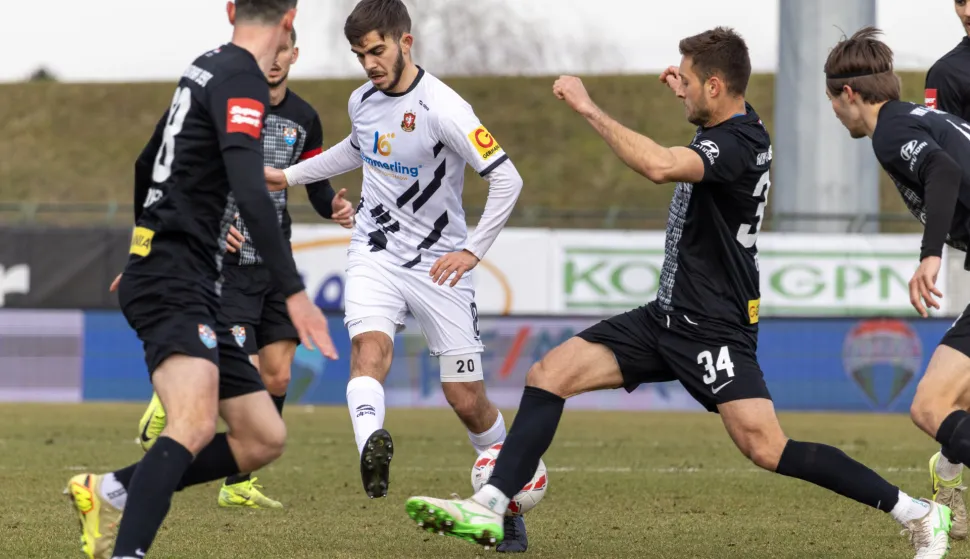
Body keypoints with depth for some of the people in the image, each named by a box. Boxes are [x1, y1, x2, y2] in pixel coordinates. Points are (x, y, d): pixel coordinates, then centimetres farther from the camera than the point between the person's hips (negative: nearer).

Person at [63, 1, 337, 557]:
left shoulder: (207, 67, 17)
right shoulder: (242, 78, -11)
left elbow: (146, 165, 31)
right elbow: (250, 190, -25)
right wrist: (294, 291, -29)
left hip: (194, 288, 10)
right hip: (173, 279, -10)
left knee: (264, 439, 8)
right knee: (195, 425, -30)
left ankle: (113, 492, 12)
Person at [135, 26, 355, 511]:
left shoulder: (304, 120, 7)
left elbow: (317, 185, 18)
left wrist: (334, 207, -5)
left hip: (275, 262, 6)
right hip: (226, 261, -6)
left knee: (277, 377, 1)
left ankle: (239, 485, 12)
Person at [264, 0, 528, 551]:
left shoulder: (442, 108, -19)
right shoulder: (363, 101, 3)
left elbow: (507, 179, -22)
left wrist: (472, 250, -24)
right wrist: (289, 175, 29)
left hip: (439, 263, -4)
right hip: (376, 255, 4)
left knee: (469, 401, 0)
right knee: (370, 347, -28)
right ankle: (372, 448, -53)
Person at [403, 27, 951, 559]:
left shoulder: (738, 146, -21)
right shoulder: (738, 127, 9)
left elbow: (659, 165, -40)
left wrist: (589, 108, -30)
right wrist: (691, 96, 32)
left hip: (714, 330, -10)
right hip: (667, 317, 10)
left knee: (767, 448, -17)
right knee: (549, 374, 0)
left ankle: (920, 514, -7)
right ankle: (490, 509, -3)